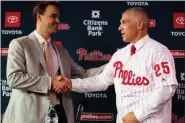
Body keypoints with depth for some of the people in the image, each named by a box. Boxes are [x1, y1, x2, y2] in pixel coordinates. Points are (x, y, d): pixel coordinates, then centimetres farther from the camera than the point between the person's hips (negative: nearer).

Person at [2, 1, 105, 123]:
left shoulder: (61, 50, 17)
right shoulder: (19, 44, -1)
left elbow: (83, 74, 12)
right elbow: (14, 78, -13)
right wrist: (50, 82, -15)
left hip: (59, 113, 5)